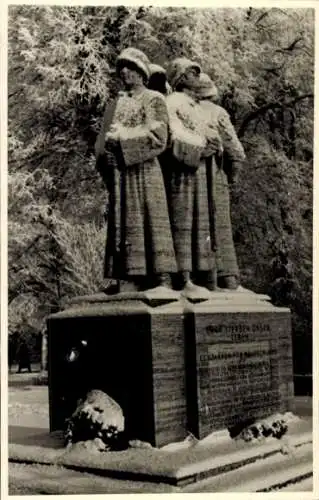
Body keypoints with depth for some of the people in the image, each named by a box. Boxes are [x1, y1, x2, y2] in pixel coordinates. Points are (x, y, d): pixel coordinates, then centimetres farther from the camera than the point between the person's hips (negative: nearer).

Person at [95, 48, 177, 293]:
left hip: (145, 168, -5)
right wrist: (111, 139, -3)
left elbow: (159, 137, -5)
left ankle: (162, 277, -11)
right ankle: (135, 279, -2)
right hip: (120, 171, 5)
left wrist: (123, 135, -7)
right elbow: (106, 138, 19)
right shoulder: (117, 103, 21)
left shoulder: (155, 99, 6)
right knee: (126, 223, -2)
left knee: (151, 219, -10)